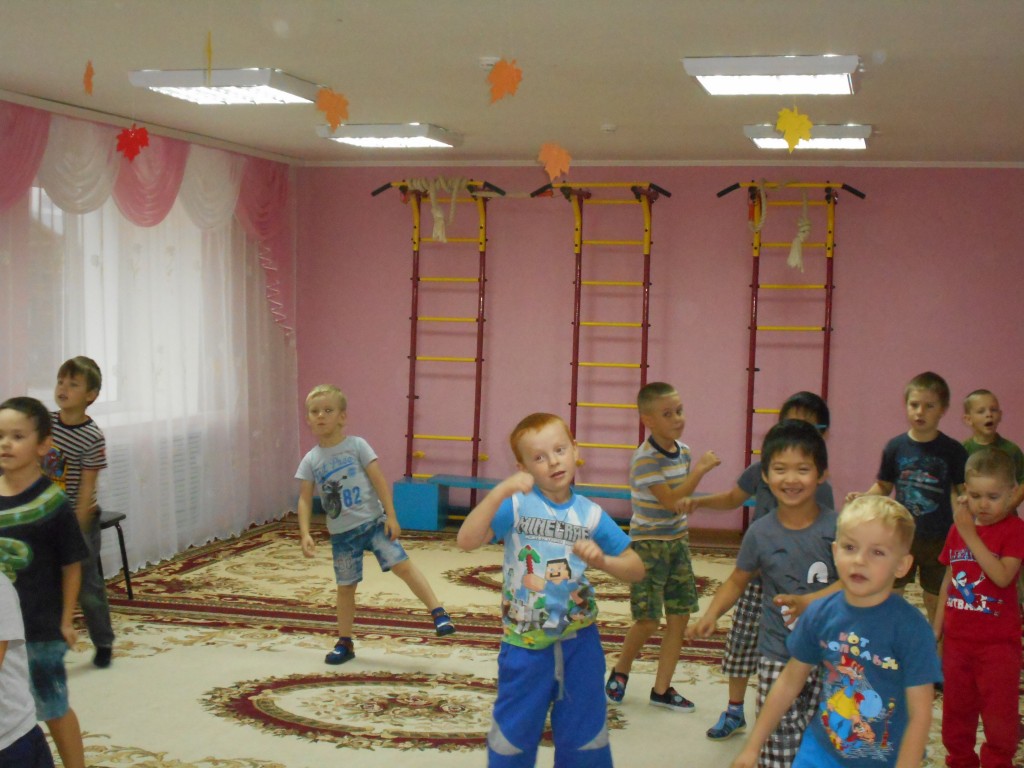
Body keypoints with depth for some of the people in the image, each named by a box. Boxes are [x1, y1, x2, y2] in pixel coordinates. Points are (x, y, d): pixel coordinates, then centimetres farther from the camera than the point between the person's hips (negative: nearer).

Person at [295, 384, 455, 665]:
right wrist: (305, 534, -11)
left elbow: (379, 481, -7)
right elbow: (305, 499, 2)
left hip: (372, 522, -3)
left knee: (402, 564, -17)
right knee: (345, 587, 10)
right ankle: (344, 643, 21)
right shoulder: (310, 460, 1)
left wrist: (391, 517, -12)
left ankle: (438, 612, -14)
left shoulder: (357, 445, -6)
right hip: (341, 533, 3)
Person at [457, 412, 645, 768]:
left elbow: (636, 568, 4)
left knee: (585, 738, 14)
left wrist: (602, 560, -16)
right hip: (525, 644, -2)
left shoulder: (590, 514, -1)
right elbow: (467, 540, -25)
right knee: (513, 737, 12)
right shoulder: (517, 505, -10)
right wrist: (499, 492, -35)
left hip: (579, 643, 3)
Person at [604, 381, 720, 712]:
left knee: (679, 617, 6)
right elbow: (670, 501, -24)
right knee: (648, 620, -6)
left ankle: (662, 689, 17)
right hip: (648, 544, -7)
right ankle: (620, 672, 21)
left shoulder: (683, 451, 5)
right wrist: (700, 470, -26)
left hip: (677, 542, 7)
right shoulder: (646, 458, -19)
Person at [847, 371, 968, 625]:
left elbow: (962, 492, -3)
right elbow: (884, 486, 5)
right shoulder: (895, 447, -3)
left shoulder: (952, 450, -7)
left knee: (936, 599, 11)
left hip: (939, 538, -1)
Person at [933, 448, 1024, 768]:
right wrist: (937, 625, 12)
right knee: (956, 710, 18)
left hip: (998, 642, -5)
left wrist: (971, 536, -26)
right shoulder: (959, 527, 5)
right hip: (958, 638, 5)